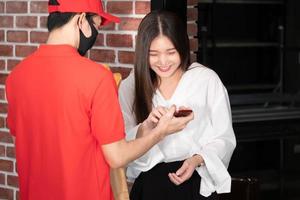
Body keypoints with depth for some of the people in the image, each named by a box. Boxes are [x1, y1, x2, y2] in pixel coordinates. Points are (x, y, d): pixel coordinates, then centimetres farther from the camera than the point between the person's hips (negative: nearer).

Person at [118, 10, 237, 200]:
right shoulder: (130, 87, 0)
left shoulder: (207, 79, -7)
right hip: (148, 183, 2)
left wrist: (197, 160, -20)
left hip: (196, 183, -2)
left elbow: (224, 139, -4)